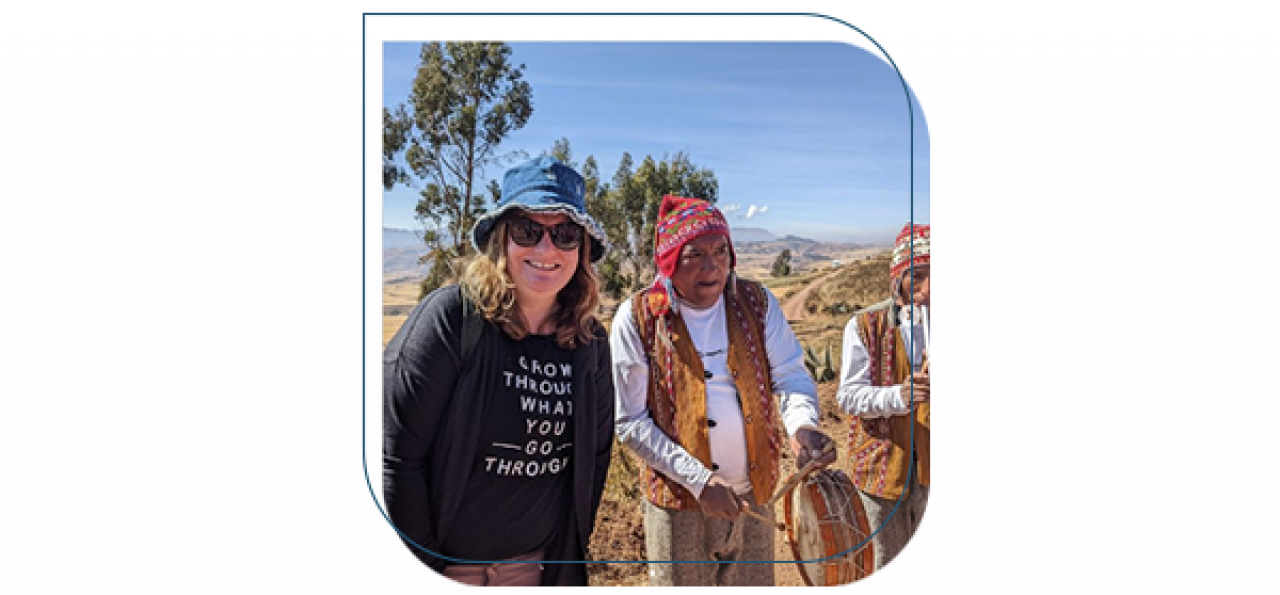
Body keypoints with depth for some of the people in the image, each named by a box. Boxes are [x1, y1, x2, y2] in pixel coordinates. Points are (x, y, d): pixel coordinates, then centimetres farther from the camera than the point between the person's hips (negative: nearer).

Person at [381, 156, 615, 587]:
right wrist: (422, 562, -14)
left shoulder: (591, 341, -3)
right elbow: (397, 452, -17)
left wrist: (573, 545, 5)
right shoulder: (450, 317, -17)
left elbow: (596, 451, 7)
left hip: (540, 562, 4)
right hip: (447, 562, -4)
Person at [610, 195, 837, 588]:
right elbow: (630, 423, -10)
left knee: (755, 584, 18)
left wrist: (802, 425, -25)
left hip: (754, 495, 3)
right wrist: (699, 481, -18)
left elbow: (791, 374, -2)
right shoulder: (637, 319, -11)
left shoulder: (756, 302, -2)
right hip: (678, 502, -3)